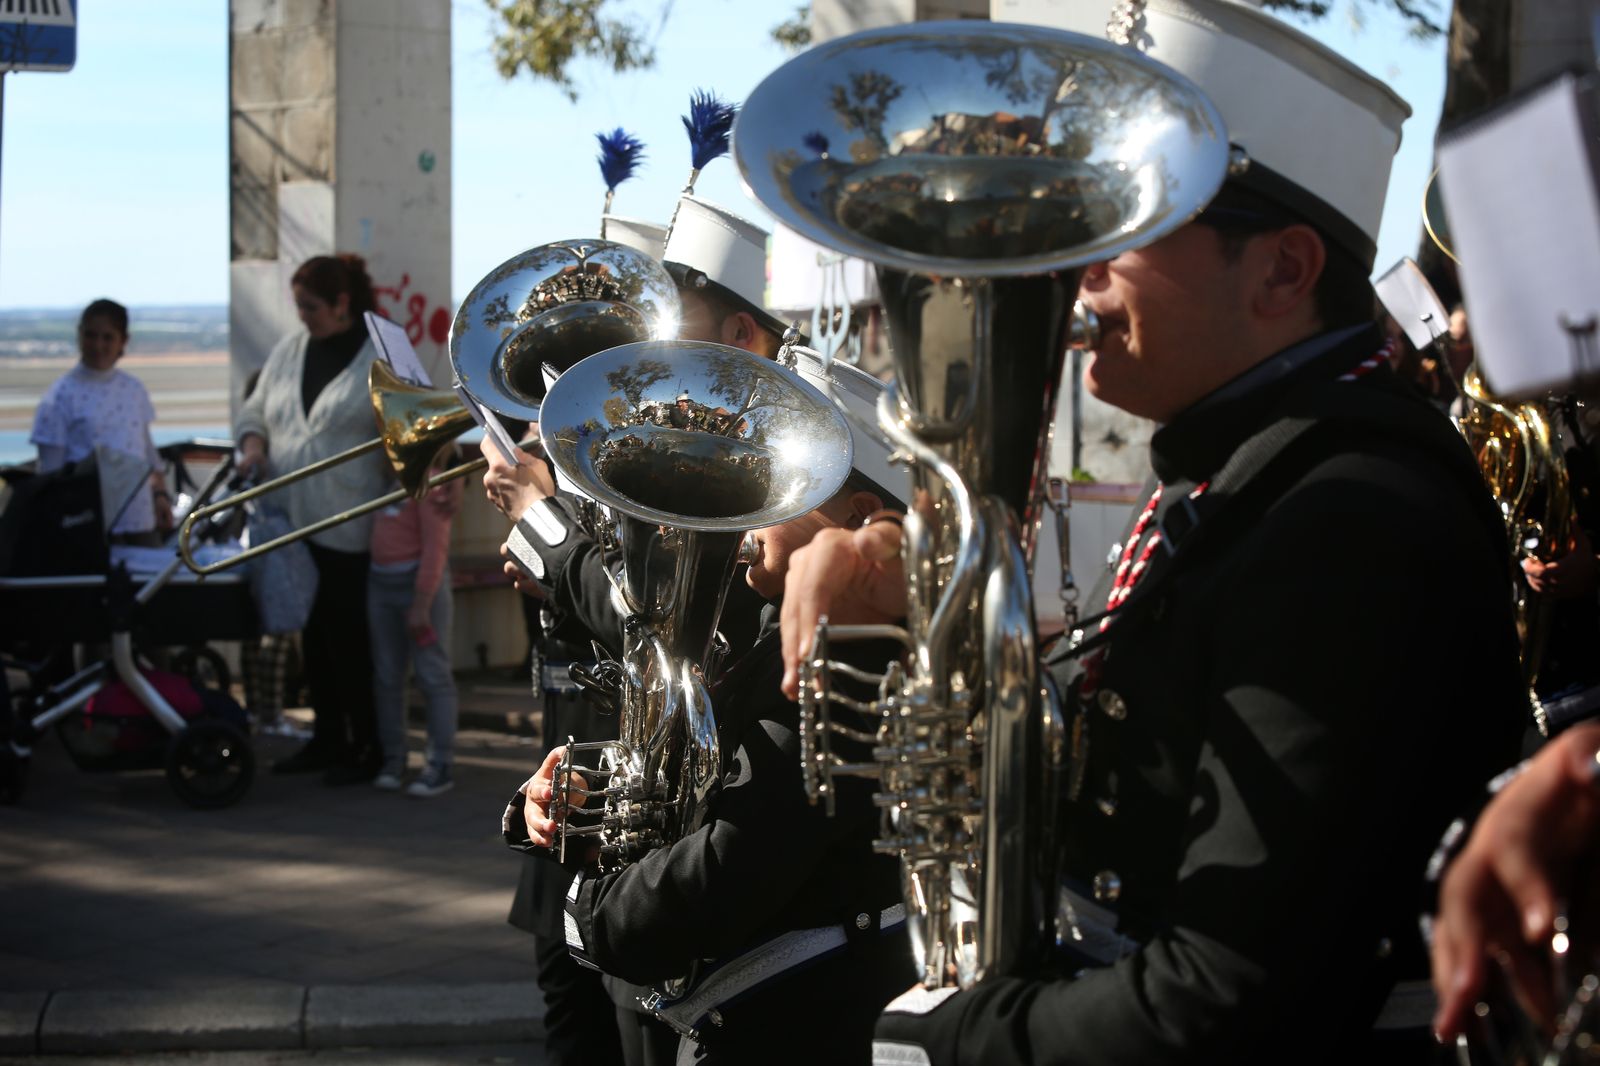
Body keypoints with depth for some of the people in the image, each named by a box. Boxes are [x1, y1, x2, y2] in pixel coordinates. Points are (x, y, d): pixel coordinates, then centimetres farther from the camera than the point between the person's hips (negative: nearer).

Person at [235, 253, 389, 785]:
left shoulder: (381, 356, -7)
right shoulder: (290, 348, 12)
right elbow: (256, 408, 22)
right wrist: (253, 444, 0)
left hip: (354, 530, -6)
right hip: (296, 522, 6)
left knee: (351, 640, -3)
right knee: (314, 634, 13)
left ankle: (368, 746, 8)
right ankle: (327, 737, 24)